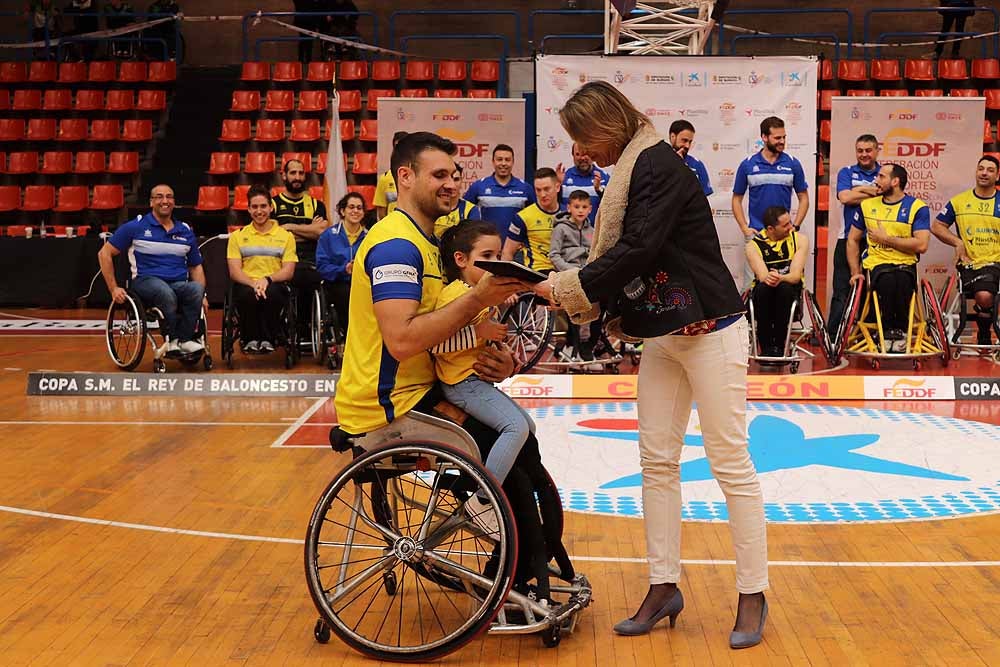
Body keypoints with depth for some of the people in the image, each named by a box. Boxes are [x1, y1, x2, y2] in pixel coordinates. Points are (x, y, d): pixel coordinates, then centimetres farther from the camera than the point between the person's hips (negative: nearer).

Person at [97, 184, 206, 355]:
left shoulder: (186, 232, 17)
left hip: (179, 285, 3)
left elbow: (196, 266, 23)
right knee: (166, 293, -39)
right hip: (146, 282, -3)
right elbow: (104, 253, 8)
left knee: (196, 289, -33)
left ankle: (183, 339, -24)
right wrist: (114, 288, 0)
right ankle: (171, 340, -21)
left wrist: (202, 295, 5)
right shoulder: (135, 227, 6)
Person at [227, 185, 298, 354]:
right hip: (246, 285, 0)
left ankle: (267, 340, -19)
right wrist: (253, 283, -18)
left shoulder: (286, 236, 14)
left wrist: (267, 279, -17)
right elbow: (234, 272, 3)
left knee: (272, 292, -36)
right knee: (248, 294, -36)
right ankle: (249, 340, -15)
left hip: (274, 285, 0)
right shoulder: (238, 236, 14)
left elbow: (288, 271, 3)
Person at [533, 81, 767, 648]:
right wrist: (587, 301, -1)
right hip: (663, 335, 9)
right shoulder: (631, 171, 12)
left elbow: (638, 248, -22)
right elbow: (625, 254, 13)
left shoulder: (660, 164, -15)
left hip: (709, 330, -9)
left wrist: (570, 287, -14)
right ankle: (664, 587, 15)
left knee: (731, 463, -3)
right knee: (657, 461, 7)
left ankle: (753, 597, 5)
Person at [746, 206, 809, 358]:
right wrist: (768, 278, -45)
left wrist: (780, 278, -39)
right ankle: (766, 347, -27)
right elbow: (762, 276, -19)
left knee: (784, 288, -35)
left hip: (790, 290, 0)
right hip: (763, 295, 0)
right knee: (763, 287, -35)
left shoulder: (799, 240, -3)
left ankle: (779, 346, -27)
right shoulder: (754, 245, -5)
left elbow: (796, 275, -15)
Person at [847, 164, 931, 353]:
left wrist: (886, 239, -8)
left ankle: (900, 331, -13)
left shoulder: (917, 207, 1)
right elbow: (853, 240, 19)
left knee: (902, 280, -37)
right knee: (888, 280, -35)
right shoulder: (868, 205, 13)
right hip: (877, 264, 1)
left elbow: (921, 245, -11)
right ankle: (888, 331, -14)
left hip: (905, 265, -1)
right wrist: (855, 272, 8)